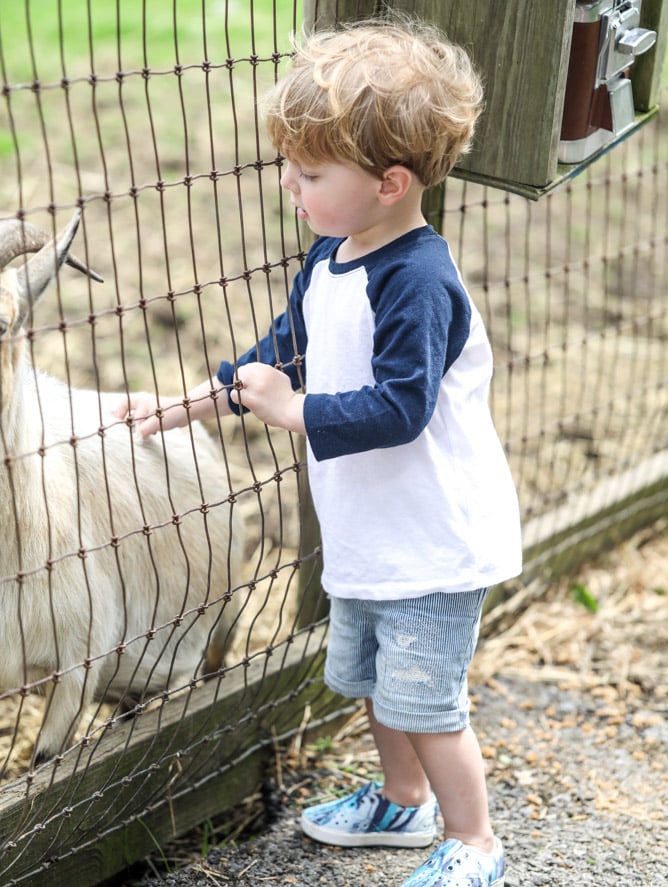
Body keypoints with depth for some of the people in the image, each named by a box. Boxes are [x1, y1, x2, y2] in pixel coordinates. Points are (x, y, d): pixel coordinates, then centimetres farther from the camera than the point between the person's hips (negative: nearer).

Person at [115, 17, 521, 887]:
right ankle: (403, 801, 45)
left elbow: (401, 408, -31)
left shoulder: (416, 282, -27)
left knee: (424, 700, 0)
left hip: (434, 543, -9)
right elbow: (286, 350, 17)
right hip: (365, 535, 9)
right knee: (371, 682, 23)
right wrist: (197, 399, 14)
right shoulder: (329, 259, 2)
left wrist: (294, 410, -24)